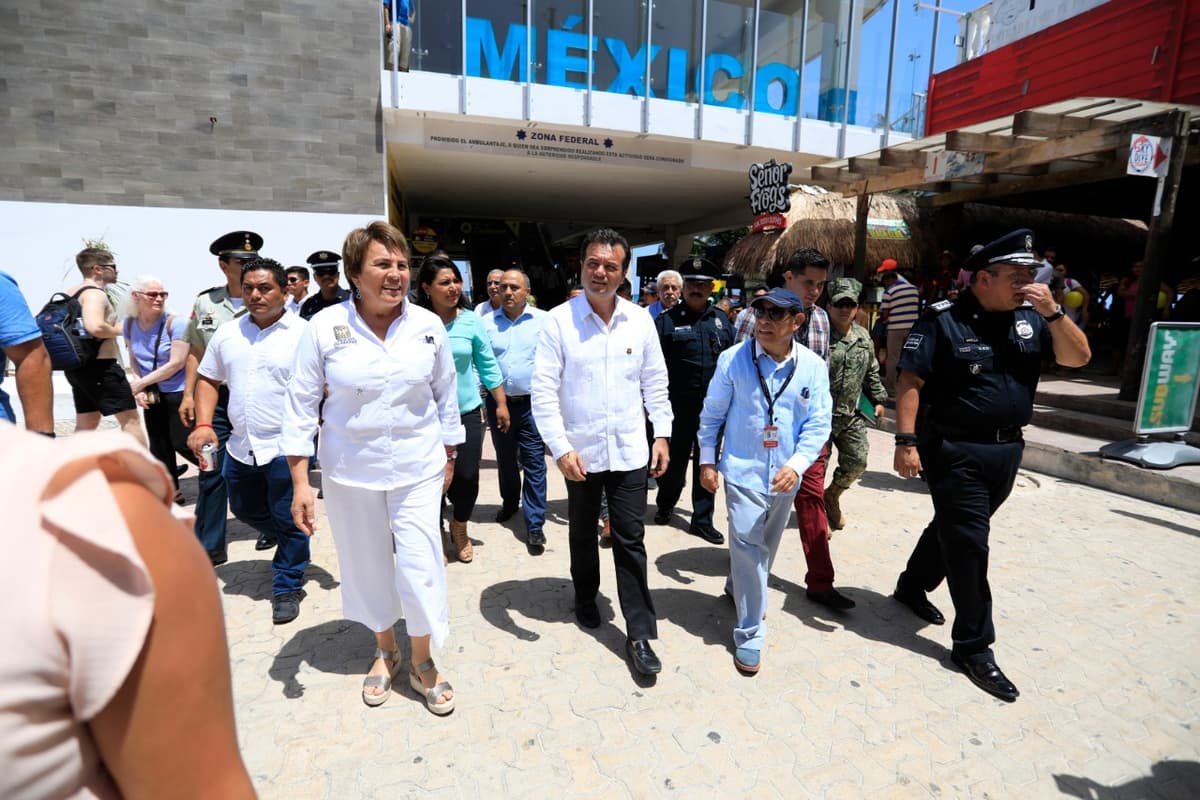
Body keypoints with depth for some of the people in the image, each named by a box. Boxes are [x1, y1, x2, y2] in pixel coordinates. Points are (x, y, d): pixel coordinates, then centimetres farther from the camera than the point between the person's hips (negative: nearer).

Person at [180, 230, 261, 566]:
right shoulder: (205, 302, 6)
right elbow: (196, 352, 12)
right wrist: (188, 395, 8)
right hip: (217, 397, 3)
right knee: (212, 473, 4)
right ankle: (209, 547, 15)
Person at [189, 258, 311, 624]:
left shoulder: (303, 334, -9)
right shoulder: (227, 333, 8)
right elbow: (208, 379, 16)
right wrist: (203, 424, 2)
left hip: (286, 447, -6)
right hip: (240, 446, 6)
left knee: (288, 522, 4)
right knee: (245, 510, 22)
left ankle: (287, 587, 22)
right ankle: (279, 534, 51)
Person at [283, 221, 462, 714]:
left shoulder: (429, 326, -6)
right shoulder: (324, 327, -9)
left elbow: (445, 395, 4)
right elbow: (301, 404, -5)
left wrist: (449, 456, 9)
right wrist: (300, 482, -7)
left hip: (417, 468, 0)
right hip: (350, 470, 1)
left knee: (421, 564, 0)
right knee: (367, 564, 15)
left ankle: (423, 663, 25)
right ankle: (386, 651, 40)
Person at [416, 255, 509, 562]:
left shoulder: (471, 321, -3)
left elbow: (488, 365, 4)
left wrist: (501, 404, 5)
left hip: (467, 412, 1)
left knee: (467, 476, 3)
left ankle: (459, 528, 33)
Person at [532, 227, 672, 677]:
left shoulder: (640, 320, 0)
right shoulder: (558, 321, -9)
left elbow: (655, 382, 7)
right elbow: (544, 390, -11)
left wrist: (662, 434, 1)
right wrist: (561, 448, -17)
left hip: (630, 451, 1)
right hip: (581, 451, -1)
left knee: (630, 541, 5)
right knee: (583, 533, 19)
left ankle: (639, 634, 17)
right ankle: (585, 598, 45)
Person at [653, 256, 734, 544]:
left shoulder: (721, 320, 8)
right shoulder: (667, 320, -4)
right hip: (678, 405, -3)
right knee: (675, 459, 10)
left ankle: (702, 519, 23)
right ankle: (665, 504, 36)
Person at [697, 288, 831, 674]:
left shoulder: (813, 366, -5)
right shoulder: (734, 359, -10)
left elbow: (818, 423, -4)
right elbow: (712, 414, -2)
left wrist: (796, 465, -17)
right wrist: (707, 460, -3)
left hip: (785, 475, 3)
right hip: (743, 469, -3)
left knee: (766, 545, 20)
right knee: (748, 545, -6)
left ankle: (738, 588, 48)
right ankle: (750, 633, 10)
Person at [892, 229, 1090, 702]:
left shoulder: (1030, 319, 6)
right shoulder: (944, 321, -13)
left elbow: (1078, 358, 2)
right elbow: (909, 383, -15)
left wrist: (1053, 312, -12)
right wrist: (907, 442, -21)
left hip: (1007, 450, 6)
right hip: (954, 450, -6)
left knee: (954, 528, 19)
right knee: (969, 544, -2)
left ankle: (911, 587, 41)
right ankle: (973, 646, 12)